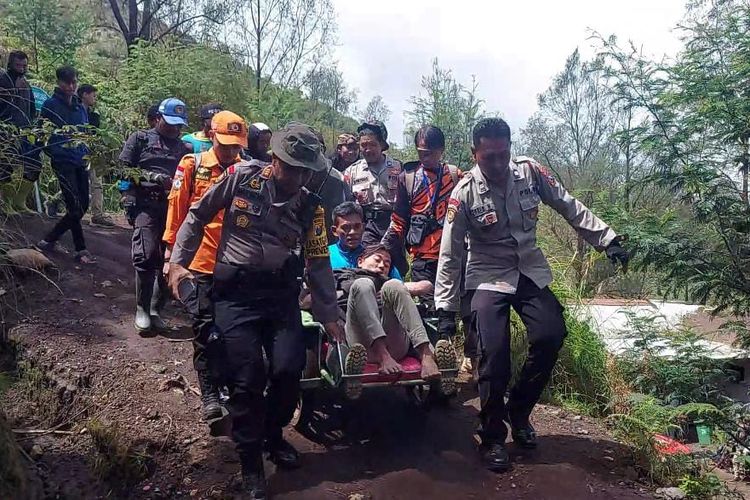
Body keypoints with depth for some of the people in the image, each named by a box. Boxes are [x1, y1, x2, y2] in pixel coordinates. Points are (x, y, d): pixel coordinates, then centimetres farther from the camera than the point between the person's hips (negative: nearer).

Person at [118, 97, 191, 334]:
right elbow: (123, 168, 2)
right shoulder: (140, 139, 11)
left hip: (173, 207, 4)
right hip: (145, 204, -4)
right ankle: (142, 309, -3)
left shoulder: (184, 148, 21)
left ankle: (156, 310, 13)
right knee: (147, 254, -18)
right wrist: (154, 177, -9)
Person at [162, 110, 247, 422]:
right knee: (204, 327, 4)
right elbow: (177, 208, 2)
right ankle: (209, 392, 14)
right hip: (201, 260, -2)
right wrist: (171, 248, 2)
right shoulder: (192, 165, -1)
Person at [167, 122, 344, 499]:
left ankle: (273, 435, 24)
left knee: (289, 370, -7)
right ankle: (251, 461, 14)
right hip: (235, 291, -2)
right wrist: (178, 262, 3)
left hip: (281, 292, 3)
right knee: (248, 377, -7)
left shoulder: (310, 206, 3)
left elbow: (318, 264, 7)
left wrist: (329, 315, 6)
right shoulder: (241, 177, -4)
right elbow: (198, 215, 7)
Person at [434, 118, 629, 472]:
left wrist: (608, 240, -3)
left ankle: (519, 410, 14)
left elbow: (571, 208, 3)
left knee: (551, 336, -11)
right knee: (494, 351, -15)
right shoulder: (464, 193, -16)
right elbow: (450, 255, -12)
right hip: (489, 276, -3)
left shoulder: (530, 172, -8)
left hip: (531, 271, 4)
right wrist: (446, 311, -12)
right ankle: (493, 437, 5)